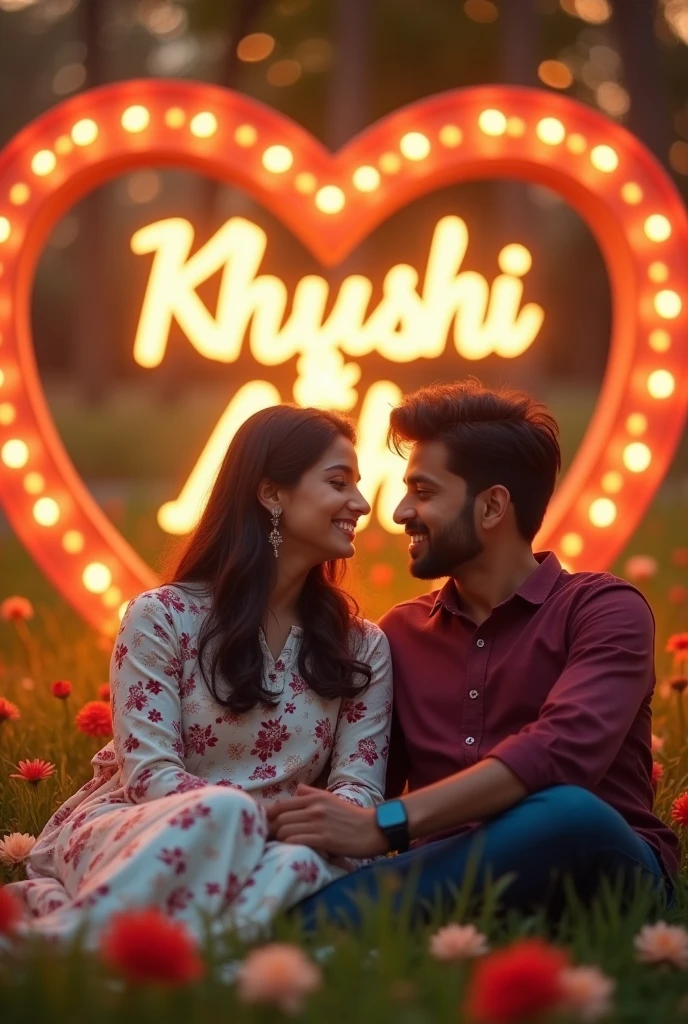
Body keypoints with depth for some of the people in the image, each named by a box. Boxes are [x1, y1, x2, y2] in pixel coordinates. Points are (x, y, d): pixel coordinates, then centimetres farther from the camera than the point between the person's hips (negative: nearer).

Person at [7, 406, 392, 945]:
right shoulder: (163, 617, -1)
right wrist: (274, 816, -25)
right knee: (220, 814, -38)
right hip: (127, 828, -3)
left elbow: (359, 788, 1)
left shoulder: (362, 648, 11)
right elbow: (150, 774, -9)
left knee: (310, 858, -35)